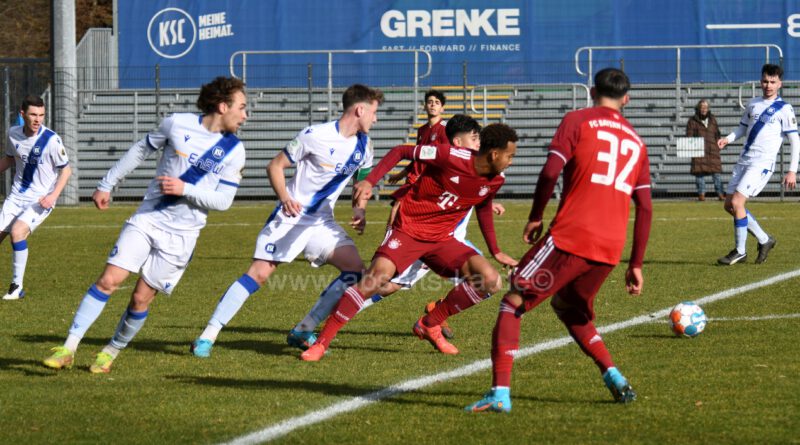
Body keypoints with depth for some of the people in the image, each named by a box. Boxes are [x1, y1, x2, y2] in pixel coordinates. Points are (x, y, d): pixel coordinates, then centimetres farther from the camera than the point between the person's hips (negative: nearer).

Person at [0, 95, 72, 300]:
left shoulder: (51, 140, -17)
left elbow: (66, 169, -9)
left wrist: (53, 196, -20)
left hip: (41, 200, -5)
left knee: (17, 231, -26)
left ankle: (17, 287, -15)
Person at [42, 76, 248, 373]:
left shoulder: (234, 151, -3)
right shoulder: (178, 124, -2)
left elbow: (223, 200, -4)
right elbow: (142, 150, 11)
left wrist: (185, 189, -18)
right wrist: (107, 184, 14)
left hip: (181, 234, 0)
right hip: (147, 218, 0)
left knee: (141, 298, -2)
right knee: (108, 280, -11)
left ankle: (111, 352, 19)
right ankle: (69, 348, -7)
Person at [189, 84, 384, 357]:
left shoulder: (363, 145, 3)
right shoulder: (315, 136, -15)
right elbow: (275, 166, -9)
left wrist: (359, 211, 3)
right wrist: (284, 198, -26)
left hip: (322, 223, 6)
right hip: (290, 218, -6)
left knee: (356, 269, -9)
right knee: (259, 273, -14)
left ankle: (301, 333, -1)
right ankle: (207, 336, -9)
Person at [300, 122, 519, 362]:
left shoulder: (495, 180, -1)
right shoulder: (452, 157, -20)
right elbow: (400, 152, -11)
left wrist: (495, 252, 27)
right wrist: (369, 182, -21)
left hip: (441, 239, 6)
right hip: (409, 230, -6)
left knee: (490, 281, -10)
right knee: (374, 279, -25)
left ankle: (430, 325, 8)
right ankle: (321, 343, -14)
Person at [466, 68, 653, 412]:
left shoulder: (577, 121, 4)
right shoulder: (636, 142, 18)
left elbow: (550, 172, -9)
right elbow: (645, 208, 15)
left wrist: (535, 218, 5)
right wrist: (636, 265, 18)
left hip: (570, 237, -6)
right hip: (610, 249, 6)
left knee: (513, 303, 3)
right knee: (569, 308, 29)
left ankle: (500, 392, -11)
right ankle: (615, 379, 16)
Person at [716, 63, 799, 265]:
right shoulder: (753, 104, 13)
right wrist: (728, 139, 4)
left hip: (763, 164, -7)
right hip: (744, 161, 7)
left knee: (737, 202, -18)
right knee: (729, 205, 5)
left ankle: (740, 251, -7)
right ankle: (764, 240, 19)